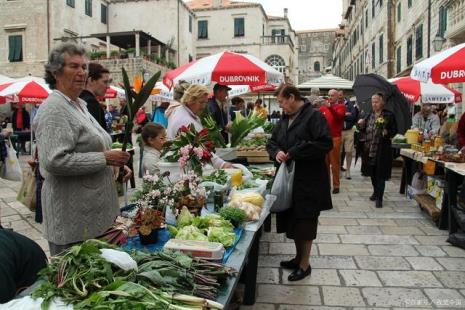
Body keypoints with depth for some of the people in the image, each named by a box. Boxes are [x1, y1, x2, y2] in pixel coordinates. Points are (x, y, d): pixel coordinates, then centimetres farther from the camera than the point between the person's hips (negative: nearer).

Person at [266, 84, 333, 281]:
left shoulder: (314, 116, -12)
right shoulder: (284, 120, 13)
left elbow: (325, 143, -21)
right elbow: (272, 142, 17)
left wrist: (295, 152, -20)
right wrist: (276, 152, -7)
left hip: (309, 181, -8)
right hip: (289, 179, 8)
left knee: (304, 223, 2)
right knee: (293, 220, 16)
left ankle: (305, 264, 16)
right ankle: (299, 257, 32)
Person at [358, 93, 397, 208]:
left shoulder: (389, 115, -3)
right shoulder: (369, 115, 12)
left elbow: (394, 130, -4)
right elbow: (364, 131, 16)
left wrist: (388, 133, -24)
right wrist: (361, 125, -4)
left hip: (382, 150, -5)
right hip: (369, 149, 5)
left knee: (380, 174, -3)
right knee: (372, 173, 15)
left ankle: (379, 198, 2)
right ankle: (376, 192, 34)